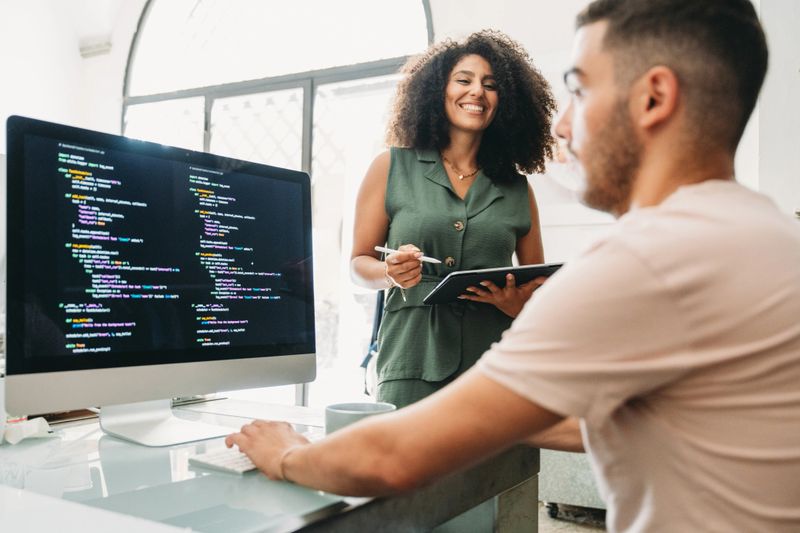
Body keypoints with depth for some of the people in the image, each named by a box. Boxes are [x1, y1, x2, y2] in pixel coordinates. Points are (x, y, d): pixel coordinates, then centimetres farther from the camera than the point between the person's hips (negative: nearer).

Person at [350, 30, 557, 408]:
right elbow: (359, 263, 7)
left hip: (494, 364, 2)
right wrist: (391, 274, -14)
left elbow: (537, 285, 15)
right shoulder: (392, 168, 5)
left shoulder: (517, 189, 10)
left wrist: (513, 302, -7)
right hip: (411, 364, -1)